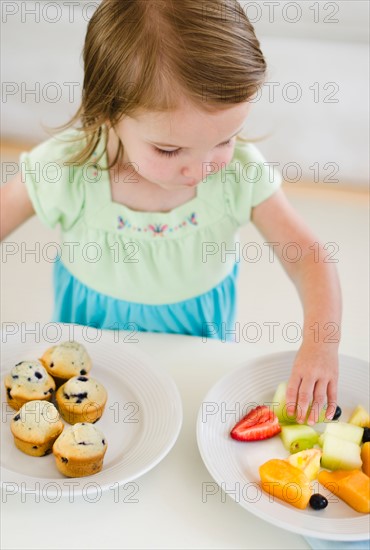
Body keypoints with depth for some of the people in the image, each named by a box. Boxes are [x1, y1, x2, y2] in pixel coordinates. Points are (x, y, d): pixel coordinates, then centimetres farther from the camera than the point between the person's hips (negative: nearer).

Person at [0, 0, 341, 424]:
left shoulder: (241, 174, -27)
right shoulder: (65, 170, -31)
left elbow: (308, 258, -21)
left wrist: (320, 339, -38)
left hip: (196, 324, 1)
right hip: (93, 323, 0)